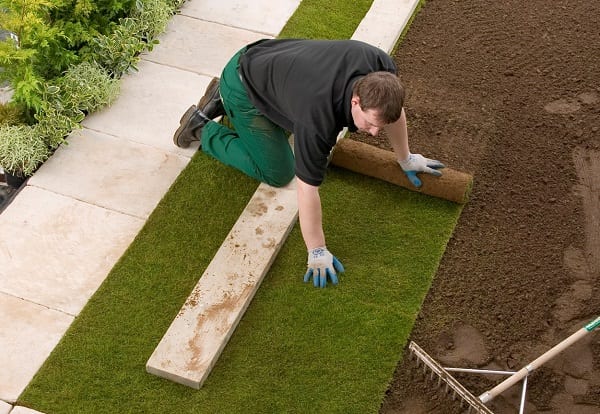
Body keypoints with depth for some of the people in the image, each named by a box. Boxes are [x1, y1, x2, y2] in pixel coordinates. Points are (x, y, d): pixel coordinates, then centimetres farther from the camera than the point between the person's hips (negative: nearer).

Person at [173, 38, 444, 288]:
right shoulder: (319, 116, -40)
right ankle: (203, 129, 11)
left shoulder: (380, 70, -24)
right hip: (242, 88, -7)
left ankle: (221, 100, 29)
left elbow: (394, 110, -1)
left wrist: (405, 158, 12)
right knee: (277, 172, -3)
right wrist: (317, 252, -24)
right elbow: (307, 187, -32)